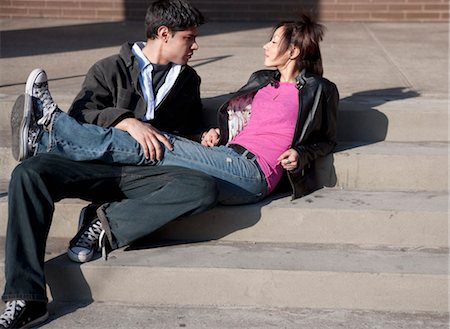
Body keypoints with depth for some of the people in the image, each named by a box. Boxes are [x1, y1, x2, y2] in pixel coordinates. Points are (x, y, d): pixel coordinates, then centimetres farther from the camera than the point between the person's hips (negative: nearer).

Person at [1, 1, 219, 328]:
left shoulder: (189, 80, 25)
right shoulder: (111, 69, 12)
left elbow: (192, 130, 35)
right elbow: (78, 116, -2)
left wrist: (205, 137, 12)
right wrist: (127, 120, -15)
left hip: (146, 175, 2)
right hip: (97, 165, -2)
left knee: (205, 188, -30)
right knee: (29, 172, -31)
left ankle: (107, 220, -28)